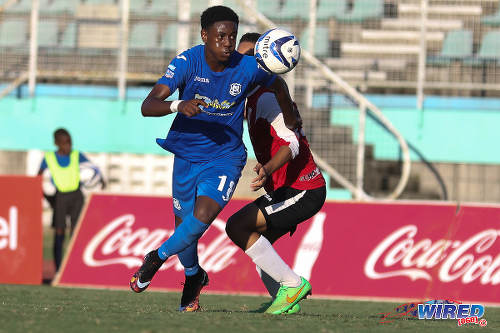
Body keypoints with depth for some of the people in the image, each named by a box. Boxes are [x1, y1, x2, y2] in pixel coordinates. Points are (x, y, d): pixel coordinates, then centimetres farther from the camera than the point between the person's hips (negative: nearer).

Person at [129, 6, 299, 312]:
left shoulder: (248, 67, -13)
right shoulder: (187, 62, -15)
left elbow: (277, 84, 11)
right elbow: (148, 106, -22)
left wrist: (291, 124, 21)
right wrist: (178, 106, -41)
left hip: (225, 157, -1)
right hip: (187, 156, 1)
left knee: (203, 216, -24)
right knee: (184, 226, 9)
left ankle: (158, 258, 1)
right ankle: (194, 276, 41)